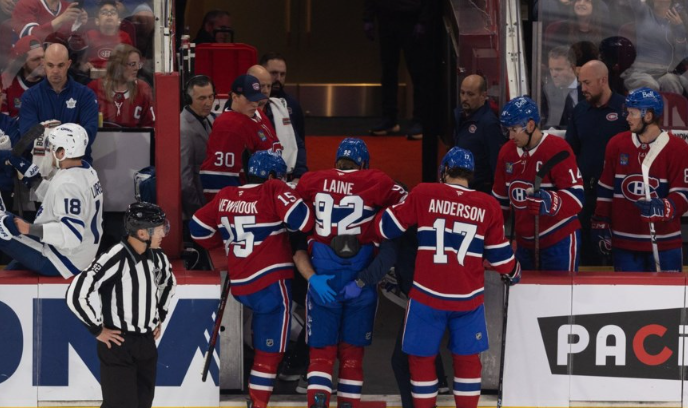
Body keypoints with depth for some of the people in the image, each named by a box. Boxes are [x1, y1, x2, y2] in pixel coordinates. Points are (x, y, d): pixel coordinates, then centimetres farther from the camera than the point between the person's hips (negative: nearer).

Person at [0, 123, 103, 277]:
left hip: (64, 260, -10)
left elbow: (70, 234, -30)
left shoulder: (68, 184, -26)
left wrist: (29, 229, -28)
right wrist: (31, 175, 14)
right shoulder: (87, 172, 5)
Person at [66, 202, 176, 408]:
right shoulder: (115, 259, -24)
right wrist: (98, 329, -18)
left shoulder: (156, 257, 1)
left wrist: (160, 317, 20)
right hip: (118, 344, -8)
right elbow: (77, 294, -28)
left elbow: (168, 282, 26)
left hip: (147, 342, 8)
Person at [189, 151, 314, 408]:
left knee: (262, 338, 27)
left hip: (239, 284, 7)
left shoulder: (225, 197, 7)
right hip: (270, 283, -7)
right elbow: (302, 220, -20)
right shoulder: (273, 191, -10)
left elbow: (199, 228, 15)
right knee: (269, 347, -2)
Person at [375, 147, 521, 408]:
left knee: (421, 357, 10)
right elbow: (499, 255, 8)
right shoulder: (488, 206, 2)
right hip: (468, 298, 2)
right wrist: (513, 274, 29)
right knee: (467, 358, 14)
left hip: (427, 295, -2)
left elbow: (387, 227, 3)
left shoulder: (423, 195, -3)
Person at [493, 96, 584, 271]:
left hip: (559, 240, -7)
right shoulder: (507, 152, 6)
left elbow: (576, 196, -20)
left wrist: (550, 202, -37)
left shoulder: (557, 149, -15)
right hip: (525, 242, 7)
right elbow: (500, 198, 18)